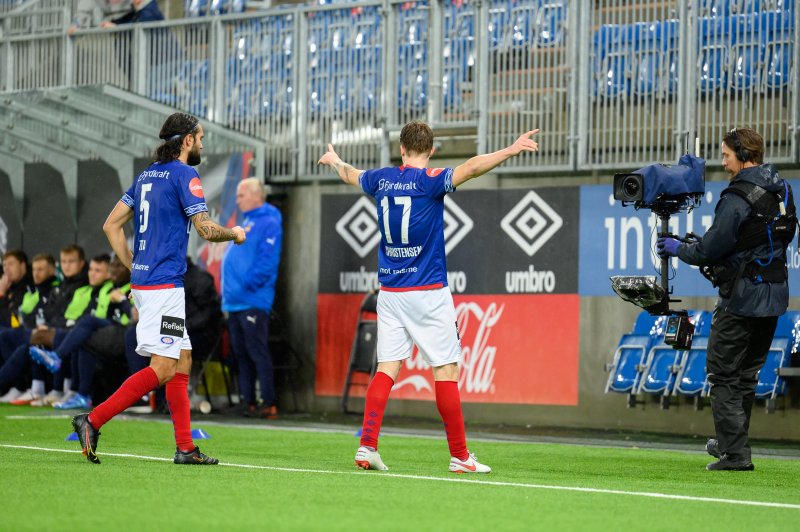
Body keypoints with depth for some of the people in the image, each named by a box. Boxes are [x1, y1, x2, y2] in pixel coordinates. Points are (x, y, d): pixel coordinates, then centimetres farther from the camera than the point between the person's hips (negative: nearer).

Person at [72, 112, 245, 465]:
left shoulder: (147, 175, 15)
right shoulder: (184, 175, -9)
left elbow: (111, 225, 15)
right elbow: (207, 230, -14)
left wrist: (134, 268, 17)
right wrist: (235, 233, 6)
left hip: (142, 279, 9)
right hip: (164, 284, -9)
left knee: (183, 360, 11)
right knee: (162, 368, -10)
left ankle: (185, 447, 9)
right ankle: (93, 420, -15)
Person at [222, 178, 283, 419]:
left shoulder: (269, 223, -9)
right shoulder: (246, 223, 21)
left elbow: (267, 261, -18)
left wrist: (248, 284, -18)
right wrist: (228, 290, 14)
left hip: (252, 301, -10)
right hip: (235, 301, 10)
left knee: (257, 352, -10)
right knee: (241, 354, 10)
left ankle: (269, 404, -9)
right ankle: (249, 402, 14)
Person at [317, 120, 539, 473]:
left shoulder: (381, 179, 7)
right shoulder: (429, 180, -9)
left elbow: (351, 175, 29)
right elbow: (471, 167, -27)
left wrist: (334, 161, 50)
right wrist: (511, 150, -33)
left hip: (389, 292, 5)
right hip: (428, 291, -5)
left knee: (387, 368, 5)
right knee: (446, 370, -1)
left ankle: (367, 445, -5)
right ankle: (459, 457, -1)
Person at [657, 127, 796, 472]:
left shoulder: (738, 197, -17)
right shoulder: (781, 191, 9)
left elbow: (711, 248, -16)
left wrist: (678, 249, 4)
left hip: (742, 297, -8)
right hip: (774, 295, 8)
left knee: (723, 374, -2)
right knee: (747, 373, 18)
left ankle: (735, 454, -6)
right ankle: (731, 443, 27)